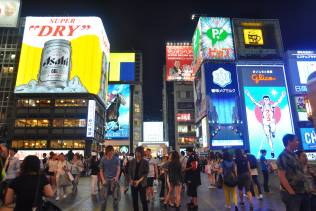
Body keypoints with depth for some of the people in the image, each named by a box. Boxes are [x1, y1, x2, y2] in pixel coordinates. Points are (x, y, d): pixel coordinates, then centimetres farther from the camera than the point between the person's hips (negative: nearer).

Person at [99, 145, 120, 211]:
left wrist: (117, 177, -20)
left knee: (116, 197, 6)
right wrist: (103, 180, -7)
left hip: (114, 179, 0)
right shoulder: (103, 160, -1)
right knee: (104, 197, 8)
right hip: (106, 180, 0)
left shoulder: (116, 159, -3)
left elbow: (118, 169, -3)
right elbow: (101, 171, 5)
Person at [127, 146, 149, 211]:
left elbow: (145, 173, -8)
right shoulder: (132, 161, 4)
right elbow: (129, 172, 7)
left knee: (143, 200, -1)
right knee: (134, 200, 10)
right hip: (133, 183, 3)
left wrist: (139, 181, -17)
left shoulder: (145, 162, -5)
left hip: (142, 183, -3)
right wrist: (131, 180, -8)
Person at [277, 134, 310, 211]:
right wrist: (291, 192, -18)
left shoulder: (294, 155, 10)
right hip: (292, 194, -8)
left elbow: (300, 173, 16)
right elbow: (281, 176, -20)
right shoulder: (283, 156, -17)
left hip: (302, 192, 8)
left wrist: (306, 187, 9)